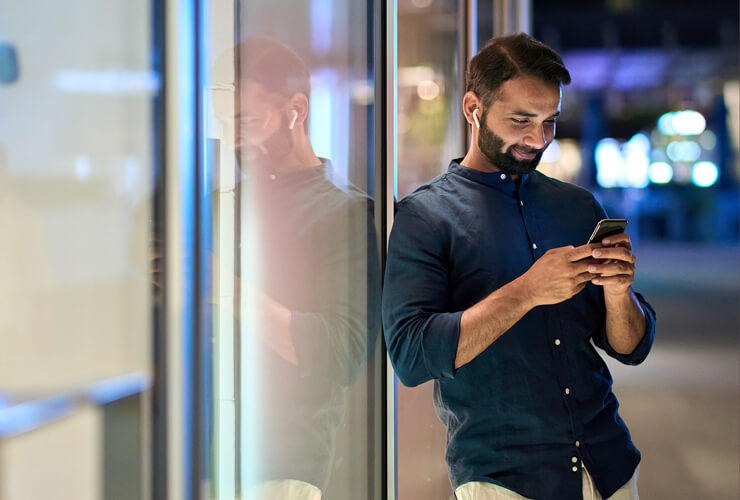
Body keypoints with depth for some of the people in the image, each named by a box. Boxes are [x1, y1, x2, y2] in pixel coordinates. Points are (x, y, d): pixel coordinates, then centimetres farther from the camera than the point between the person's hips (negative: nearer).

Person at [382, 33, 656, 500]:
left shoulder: (580, 207, 9)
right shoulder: (424, 216, -6)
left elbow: (632, 349, 9)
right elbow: (411, 357, -18)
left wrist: (618, 291, -13)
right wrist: (527, 292, -24)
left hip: (609, 461, 5)